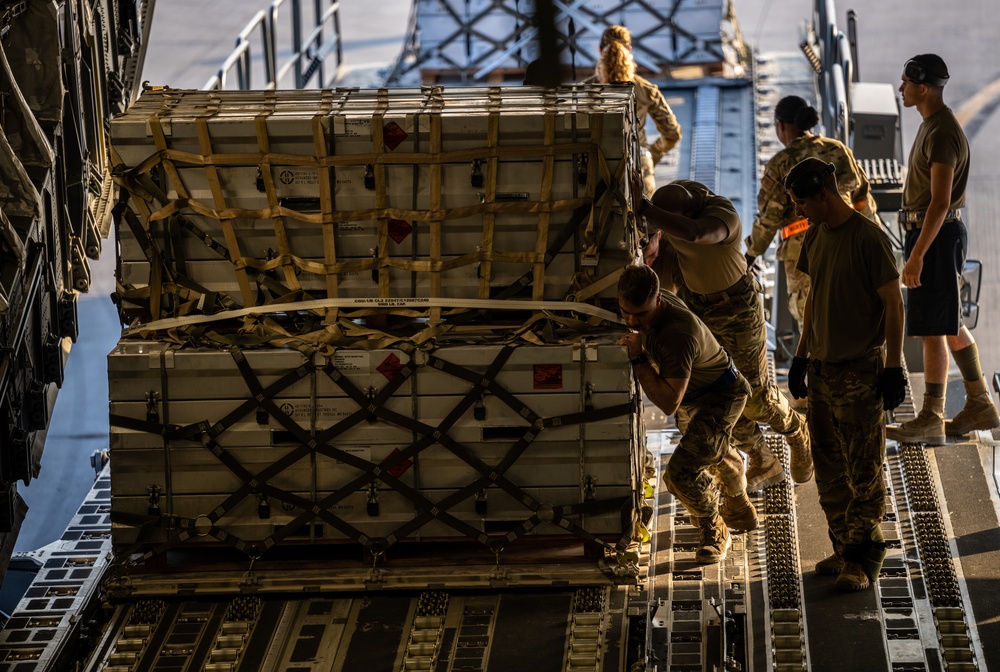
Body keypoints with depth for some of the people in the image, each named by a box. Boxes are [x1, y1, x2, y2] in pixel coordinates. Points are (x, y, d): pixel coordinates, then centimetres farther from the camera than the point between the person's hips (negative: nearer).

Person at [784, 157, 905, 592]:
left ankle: (864, 559, 4)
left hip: (861, 372, -8)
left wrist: (893, 367, -14)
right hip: (823, 368, 8)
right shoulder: (815, 236, 8)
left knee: (865, 469, -2)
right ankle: (843, 548, 22)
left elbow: (893, 304, -13)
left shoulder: (869, 238, -15)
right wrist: (801, 356, 18)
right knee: (829, 466, 12)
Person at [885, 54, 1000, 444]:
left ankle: (931, 420, -3)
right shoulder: (932, 126, 14)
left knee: (933, 329, -7)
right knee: (951, 325, 15)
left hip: (936, 237, -10)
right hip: (930, 234, 10)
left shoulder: (943, 134, -19)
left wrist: (916, 256, -25)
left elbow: (940, 202, -23)